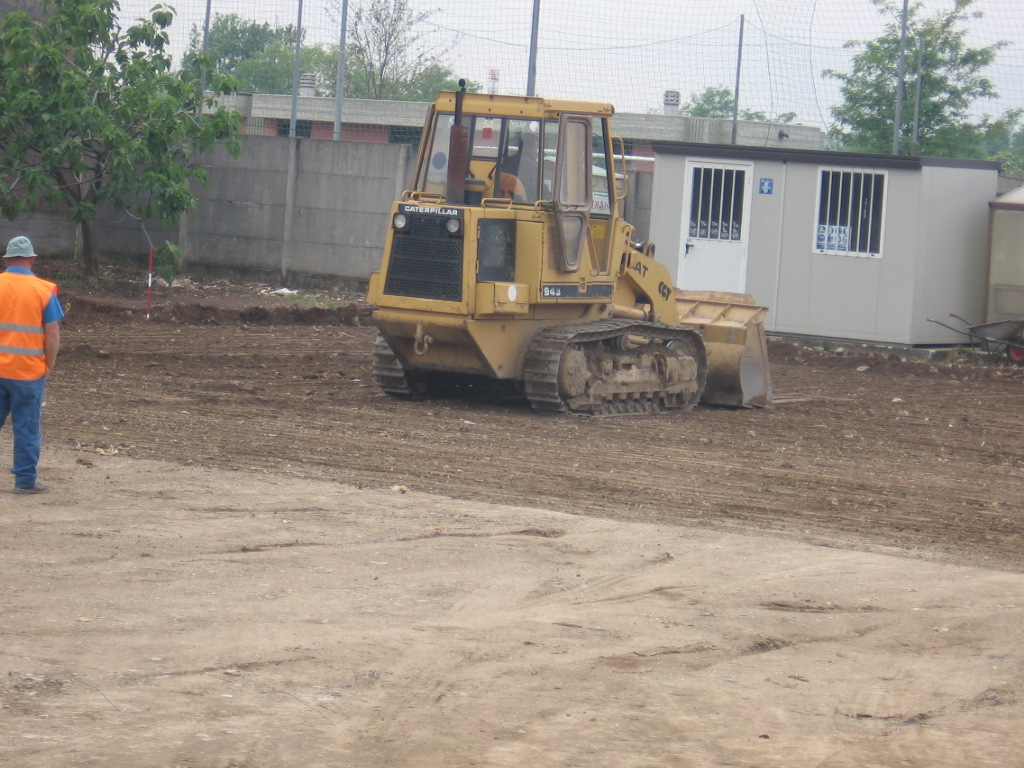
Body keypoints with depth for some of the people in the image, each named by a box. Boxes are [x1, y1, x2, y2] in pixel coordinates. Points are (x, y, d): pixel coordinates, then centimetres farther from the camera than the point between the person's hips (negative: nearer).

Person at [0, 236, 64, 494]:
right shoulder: (44, 291, -5)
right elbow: (53, 334, -6)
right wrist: (48, 366, 5)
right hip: (28, 372, -2)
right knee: (26, 428, 5)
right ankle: (26, 480, 9)